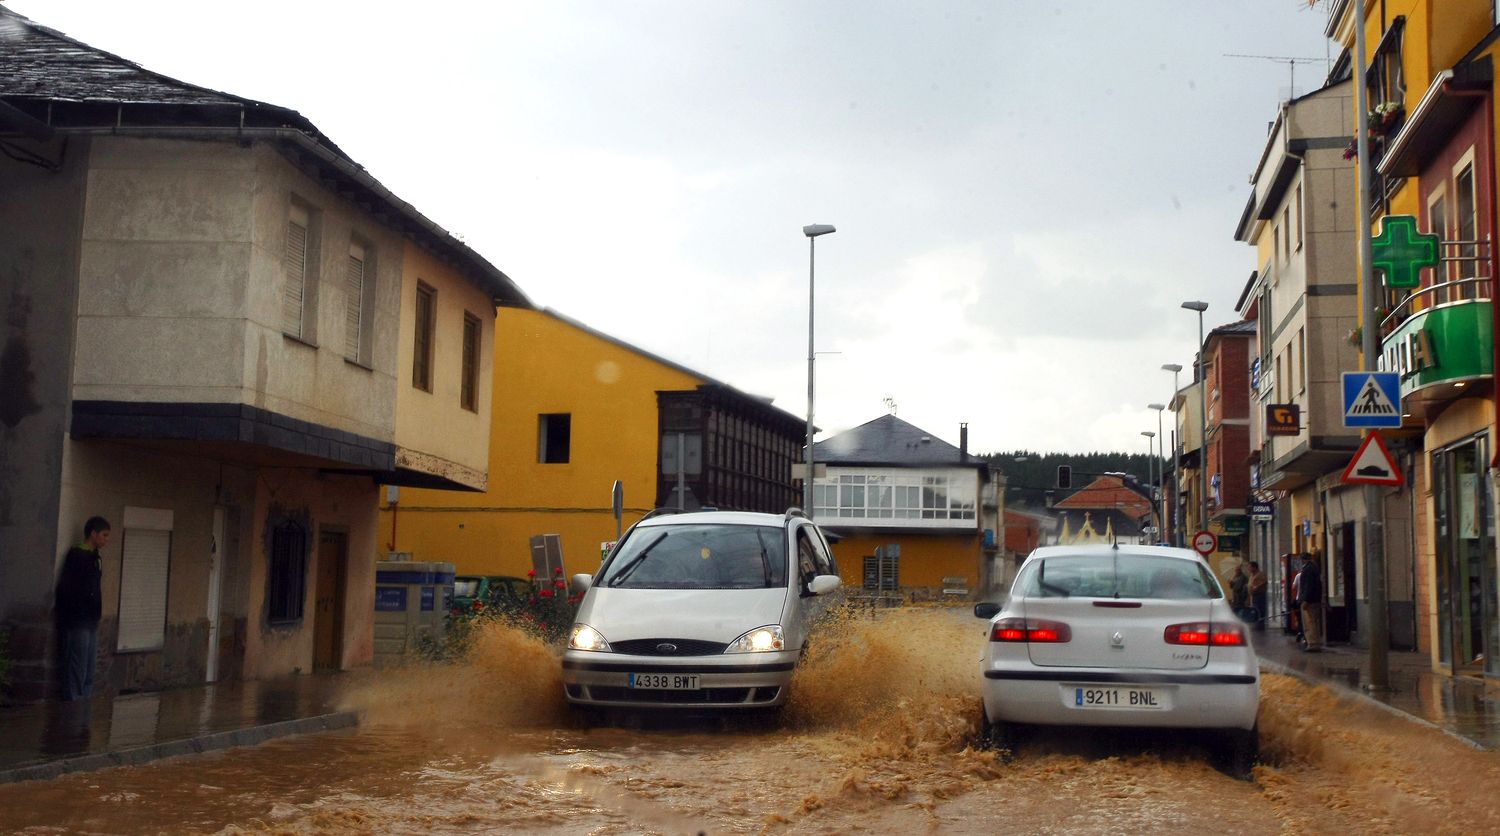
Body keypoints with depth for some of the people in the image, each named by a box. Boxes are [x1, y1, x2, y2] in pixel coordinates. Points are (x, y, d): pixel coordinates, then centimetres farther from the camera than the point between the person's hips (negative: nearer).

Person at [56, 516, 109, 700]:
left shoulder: (94, 557, 15)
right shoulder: (76, 555, -10)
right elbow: (65, 588, -15)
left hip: (90, 622, 9)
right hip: (76, 623, -9)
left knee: (89, 674, 9)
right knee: (76, 672, -8)